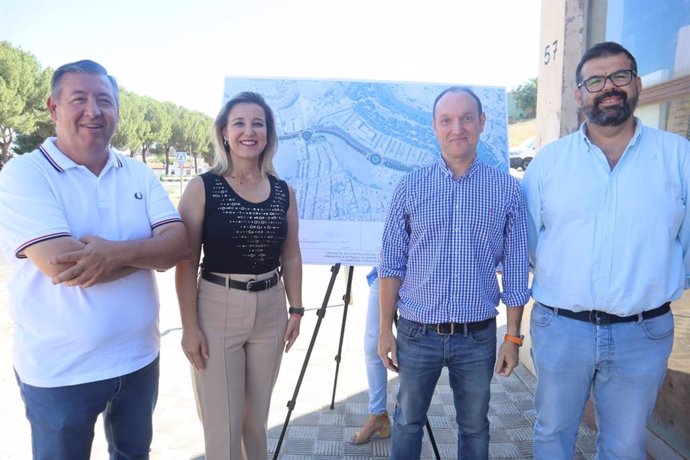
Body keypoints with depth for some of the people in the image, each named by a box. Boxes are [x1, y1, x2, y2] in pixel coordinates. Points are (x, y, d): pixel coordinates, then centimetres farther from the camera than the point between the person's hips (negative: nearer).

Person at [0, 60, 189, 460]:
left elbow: (179, 244, -9)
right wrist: (148, 250, -15)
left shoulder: (140, 174, 1)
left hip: (139, 358, 5)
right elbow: (60, 264, -26)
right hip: (60, 371, -4)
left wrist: (119, 252, -28)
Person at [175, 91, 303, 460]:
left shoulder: (283, 192, 3)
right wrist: (189, 326, -11)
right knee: (222, 422, 7)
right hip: (217, 311, -3)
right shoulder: (202, 188, -8)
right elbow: (186, 262, -9)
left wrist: (296, 310, 6)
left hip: (270, 312, 4)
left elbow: (291, 257, 9)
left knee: (257, 417, 19)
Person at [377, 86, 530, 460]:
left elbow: (515, 271, 0)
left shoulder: (507, 189, -3)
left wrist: (513, 336, 1)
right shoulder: (411, 187, -4)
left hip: (478, 336, 0)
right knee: (408, 421, 18)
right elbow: (391, 264, -2)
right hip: (417, 332, 0)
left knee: (475, 426, 19)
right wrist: (385, 329, -2)